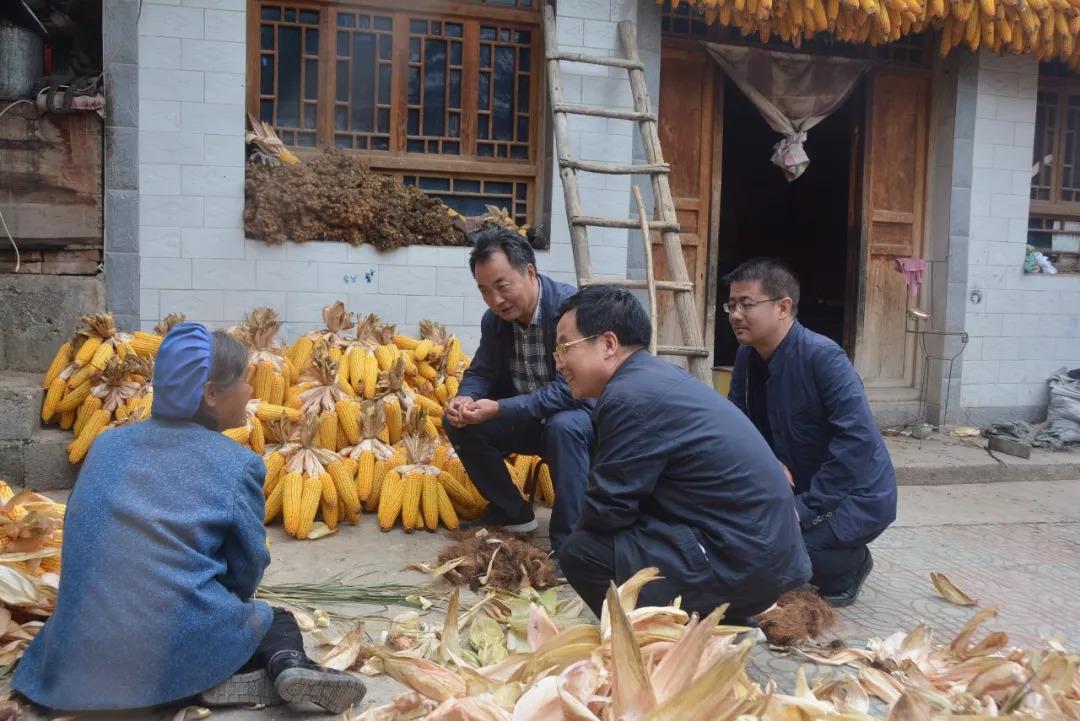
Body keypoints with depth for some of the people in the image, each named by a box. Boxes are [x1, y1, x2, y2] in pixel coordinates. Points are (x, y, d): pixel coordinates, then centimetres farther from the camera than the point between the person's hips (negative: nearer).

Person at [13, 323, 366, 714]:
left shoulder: (107, 444, 8)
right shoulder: (237, 464, -5)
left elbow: (80, 539, 16)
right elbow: (249, 567, 1)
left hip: (84, 652, 4)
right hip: (180, 648, -4)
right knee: (274, 618, 24)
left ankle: (218, 680, 1)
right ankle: (288, 665, -8)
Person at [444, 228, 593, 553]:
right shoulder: (494, 319, -4)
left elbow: (570, 389, -33)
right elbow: (481, 372, 6)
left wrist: (499, 409, -36)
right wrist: (465, 398, -19)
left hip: (581, 414, -7)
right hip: (527, 419, 7)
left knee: (563, 427, -38)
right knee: (459, 423, -7)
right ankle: (511, 511, 10)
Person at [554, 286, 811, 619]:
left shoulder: (629, 397, -20)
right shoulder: (656, 374, 11)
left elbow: (605, 513, -13)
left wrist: (582, 533, 7)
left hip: (740, 565, -10)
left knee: (581, 552, -10)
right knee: (594, 538, 18)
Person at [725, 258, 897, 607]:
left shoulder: (823, 357, -24)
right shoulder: (746, 357, -1)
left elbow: (858, 440, -30)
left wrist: (806, 507, -28)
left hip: (855, 496, -8)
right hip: (795, 487, 8)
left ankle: (849, 565, 4)